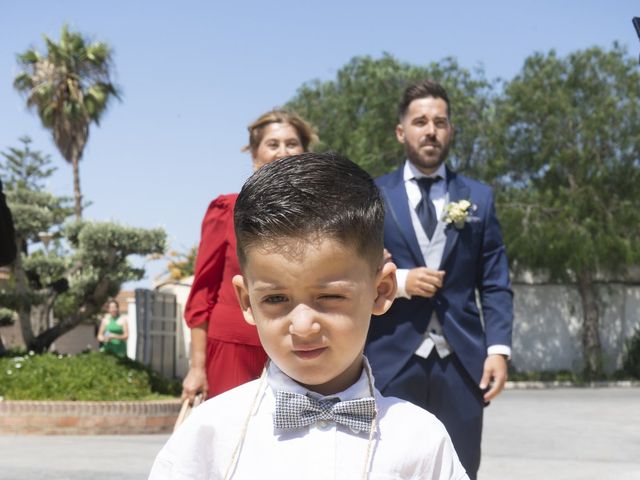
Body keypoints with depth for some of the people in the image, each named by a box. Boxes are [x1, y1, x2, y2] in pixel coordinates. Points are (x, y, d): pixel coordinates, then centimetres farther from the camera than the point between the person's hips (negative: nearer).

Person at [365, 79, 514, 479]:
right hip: (391, 359, -1)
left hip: (462, 360, 2)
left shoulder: (479, 198, 11)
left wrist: (499, 348, -5)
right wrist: (398, 281, -13)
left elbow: (495, 285, 6)